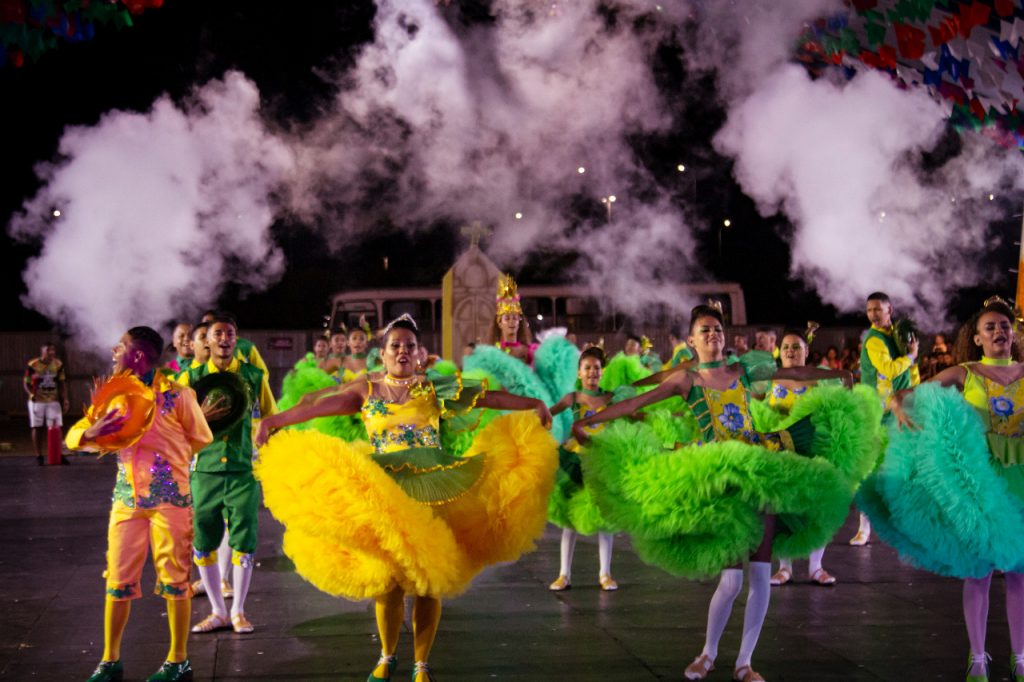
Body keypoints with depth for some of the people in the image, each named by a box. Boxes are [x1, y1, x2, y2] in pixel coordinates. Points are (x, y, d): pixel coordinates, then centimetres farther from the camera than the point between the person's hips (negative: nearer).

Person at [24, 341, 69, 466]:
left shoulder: (58, 365, 3)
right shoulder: (32, 365, -9)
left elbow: (62, 383, 10)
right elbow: (26, 383, -3)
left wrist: (65, 399, 4)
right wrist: (31, 394, -20)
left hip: (53, 401, 3)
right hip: (37, 401, -3)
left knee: (56, 427, 0)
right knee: (37, 428, 3)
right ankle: (39, 456, 10)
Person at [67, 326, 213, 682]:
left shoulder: (177, 394, -5)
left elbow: (201, 439, 5)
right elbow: (73, 436, 6)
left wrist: (165, 455, 2)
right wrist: (91, 433, -15)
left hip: (170, 498, -4)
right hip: (127, 497, 4)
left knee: (174, 579, 3)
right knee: (118, 580, 5)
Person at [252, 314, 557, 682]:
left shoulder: (435, 388, 4)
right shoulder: (366, 390, 5)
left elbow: (488, 397, -1)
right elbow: (318, 406, -4)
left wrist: (532, 405, -9)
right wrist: (273, 421, -14)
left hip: (433, 488, 0)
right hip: (383, 491, 0)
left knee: (428, 579, 3)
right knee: (387, 580, 0)